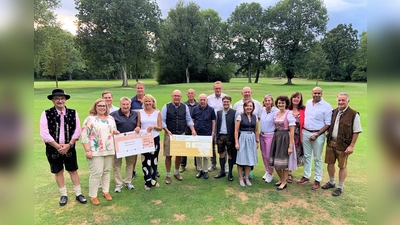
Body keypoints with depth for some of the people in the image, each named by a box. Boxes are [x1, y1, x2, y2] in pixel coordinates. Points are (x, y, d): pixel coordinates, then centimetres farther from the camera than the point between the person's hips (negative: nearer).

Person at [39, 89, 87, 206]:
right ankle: (63, 195, 29)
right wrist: (58, 146, -16)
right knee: (58, 172, 13)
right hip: (53, 149, 0)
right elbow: (44, 134, -13)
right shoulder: (46, 114, -9)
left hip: (69, 148, 1)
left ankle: (78, 194, 23)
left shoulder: (73, 113, -4)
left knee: (73, 170, 10)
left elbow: (77, 131, -5)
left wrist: (68, 145, -14)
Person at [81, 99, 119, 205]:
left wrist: (116, 132, -4)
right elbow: (84, 135, -10)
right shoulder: (90, 119, -6)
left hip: (109, 150, 5)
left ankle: (106, 191, 27)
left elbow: (114, 133, 20)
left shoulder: (111, 119, 10)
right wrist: (88, 150, -14)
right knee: (96, 173, -4)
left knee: (107, 171, 13)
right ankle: (93, 196, 11)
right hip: (96, 151, -5)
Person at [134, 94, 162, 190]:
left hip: (155, 139, 0)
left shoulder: (157, 113, 3)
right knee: (145, 160, -2)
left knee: (154, 159, 9)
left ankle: (154, 180, 26)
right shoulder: (140, 112, 5)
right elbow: (138, 125, 9)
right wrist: (137, 128, -13)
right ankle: (148, 182, 11)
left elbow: (160, 128, 1)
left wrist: (153, 127, -18)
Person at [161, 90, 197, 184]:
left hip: (181, 134, 3)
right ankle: (168, 175, 18)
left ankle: (176, 172, 32)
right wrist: (167, 131, -16)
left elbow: (189, 120, 7)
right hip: (169, 134, -2)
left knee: (179, 154, 11)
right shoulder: (166, 107, -5)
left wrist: (193, 130, -6)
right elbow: (162, 121, -5)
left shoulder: (185, 107, 3)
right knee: (168, 155, 3)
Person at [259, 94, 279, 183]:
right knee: (264, 155, 15)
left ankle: (270, 174, 20)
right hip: (262, 135, 6)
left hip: (270, 135, -6)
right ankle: (267, 171, 33)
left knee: (269, 156, 1)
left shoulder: (276, 111, -15)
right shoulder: (262, 110, 5)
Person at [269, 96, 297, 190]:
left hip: (285, 138, -6)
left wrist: (290, 146, -17)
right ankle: (281, 179, 32)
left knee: (284, 161, 4)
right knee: (276, 161, 11)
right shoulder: (276, 114, 8)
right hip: (276, 137, 6)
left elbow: (292, 131, -14)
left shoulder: (289, 114, -12)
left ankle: (284, 182, 21)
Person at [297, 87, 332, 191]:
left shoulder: (326, 106, -10)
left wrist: (316, 135, -16)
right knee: (307, 156, 14)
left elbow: (327, 124, -11)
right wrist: (302, 129, 6)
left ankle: (317, 180, 17)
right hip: (305, 132, 5)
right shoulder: (308, 102, 7)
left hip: (318, 134, -5)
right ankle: (306, 176, 28)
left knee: (317, 158, 5)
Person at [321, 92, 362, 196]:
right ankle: (331, 182, 36)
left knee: (342, 166, 8)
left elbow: (356, 132, -11)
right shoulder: (334, 112, 5)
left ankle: (340, 187, 23)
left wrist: (351, 146, -13)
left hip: (343, 145, -5)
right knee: (330, 163, 16)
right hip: (331, 142, 6)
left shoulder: (354, 114, -12)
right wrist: (328, 134, 6)